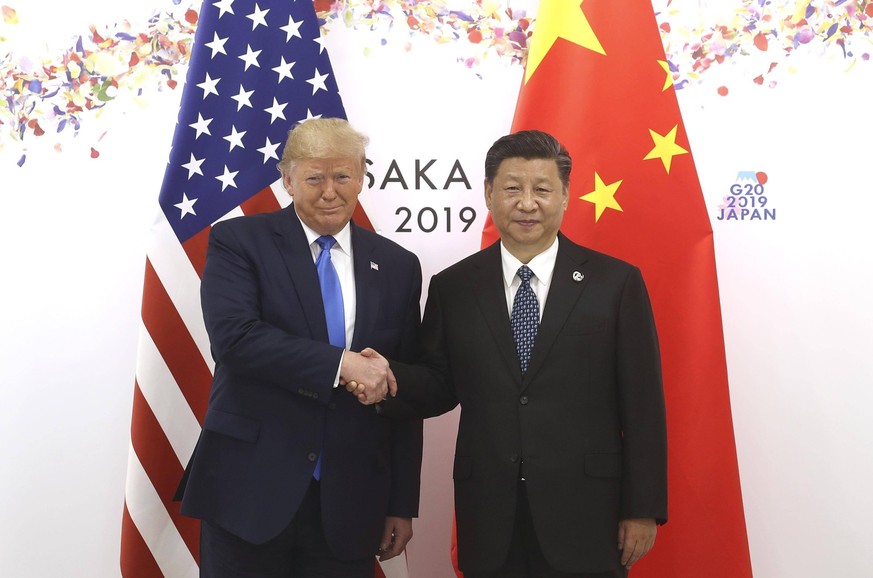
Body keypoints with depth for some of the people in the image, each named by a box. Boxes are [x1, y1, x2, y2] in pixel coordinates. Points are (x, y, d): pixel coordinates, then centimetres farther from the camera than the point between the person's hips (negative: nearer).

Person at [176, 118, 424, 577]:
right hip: (249, 490, -2)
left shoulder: (397, 266, 7)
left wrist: (402, 504, 8)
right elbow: (233, 336, -18)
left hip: (350, 502, 3)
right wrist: (340, 363, -22)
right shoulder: (238, 241, -1)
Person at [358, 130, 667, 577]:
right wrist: (391, 380, -14)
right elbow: (441, 387, 6)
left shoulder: (616, 282, -3)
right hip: (489, 515, 2)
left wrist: (643, 508, -3)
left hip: (585, 513, -1)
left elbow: (642, 406, -3)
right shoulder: (452, 287, 2)